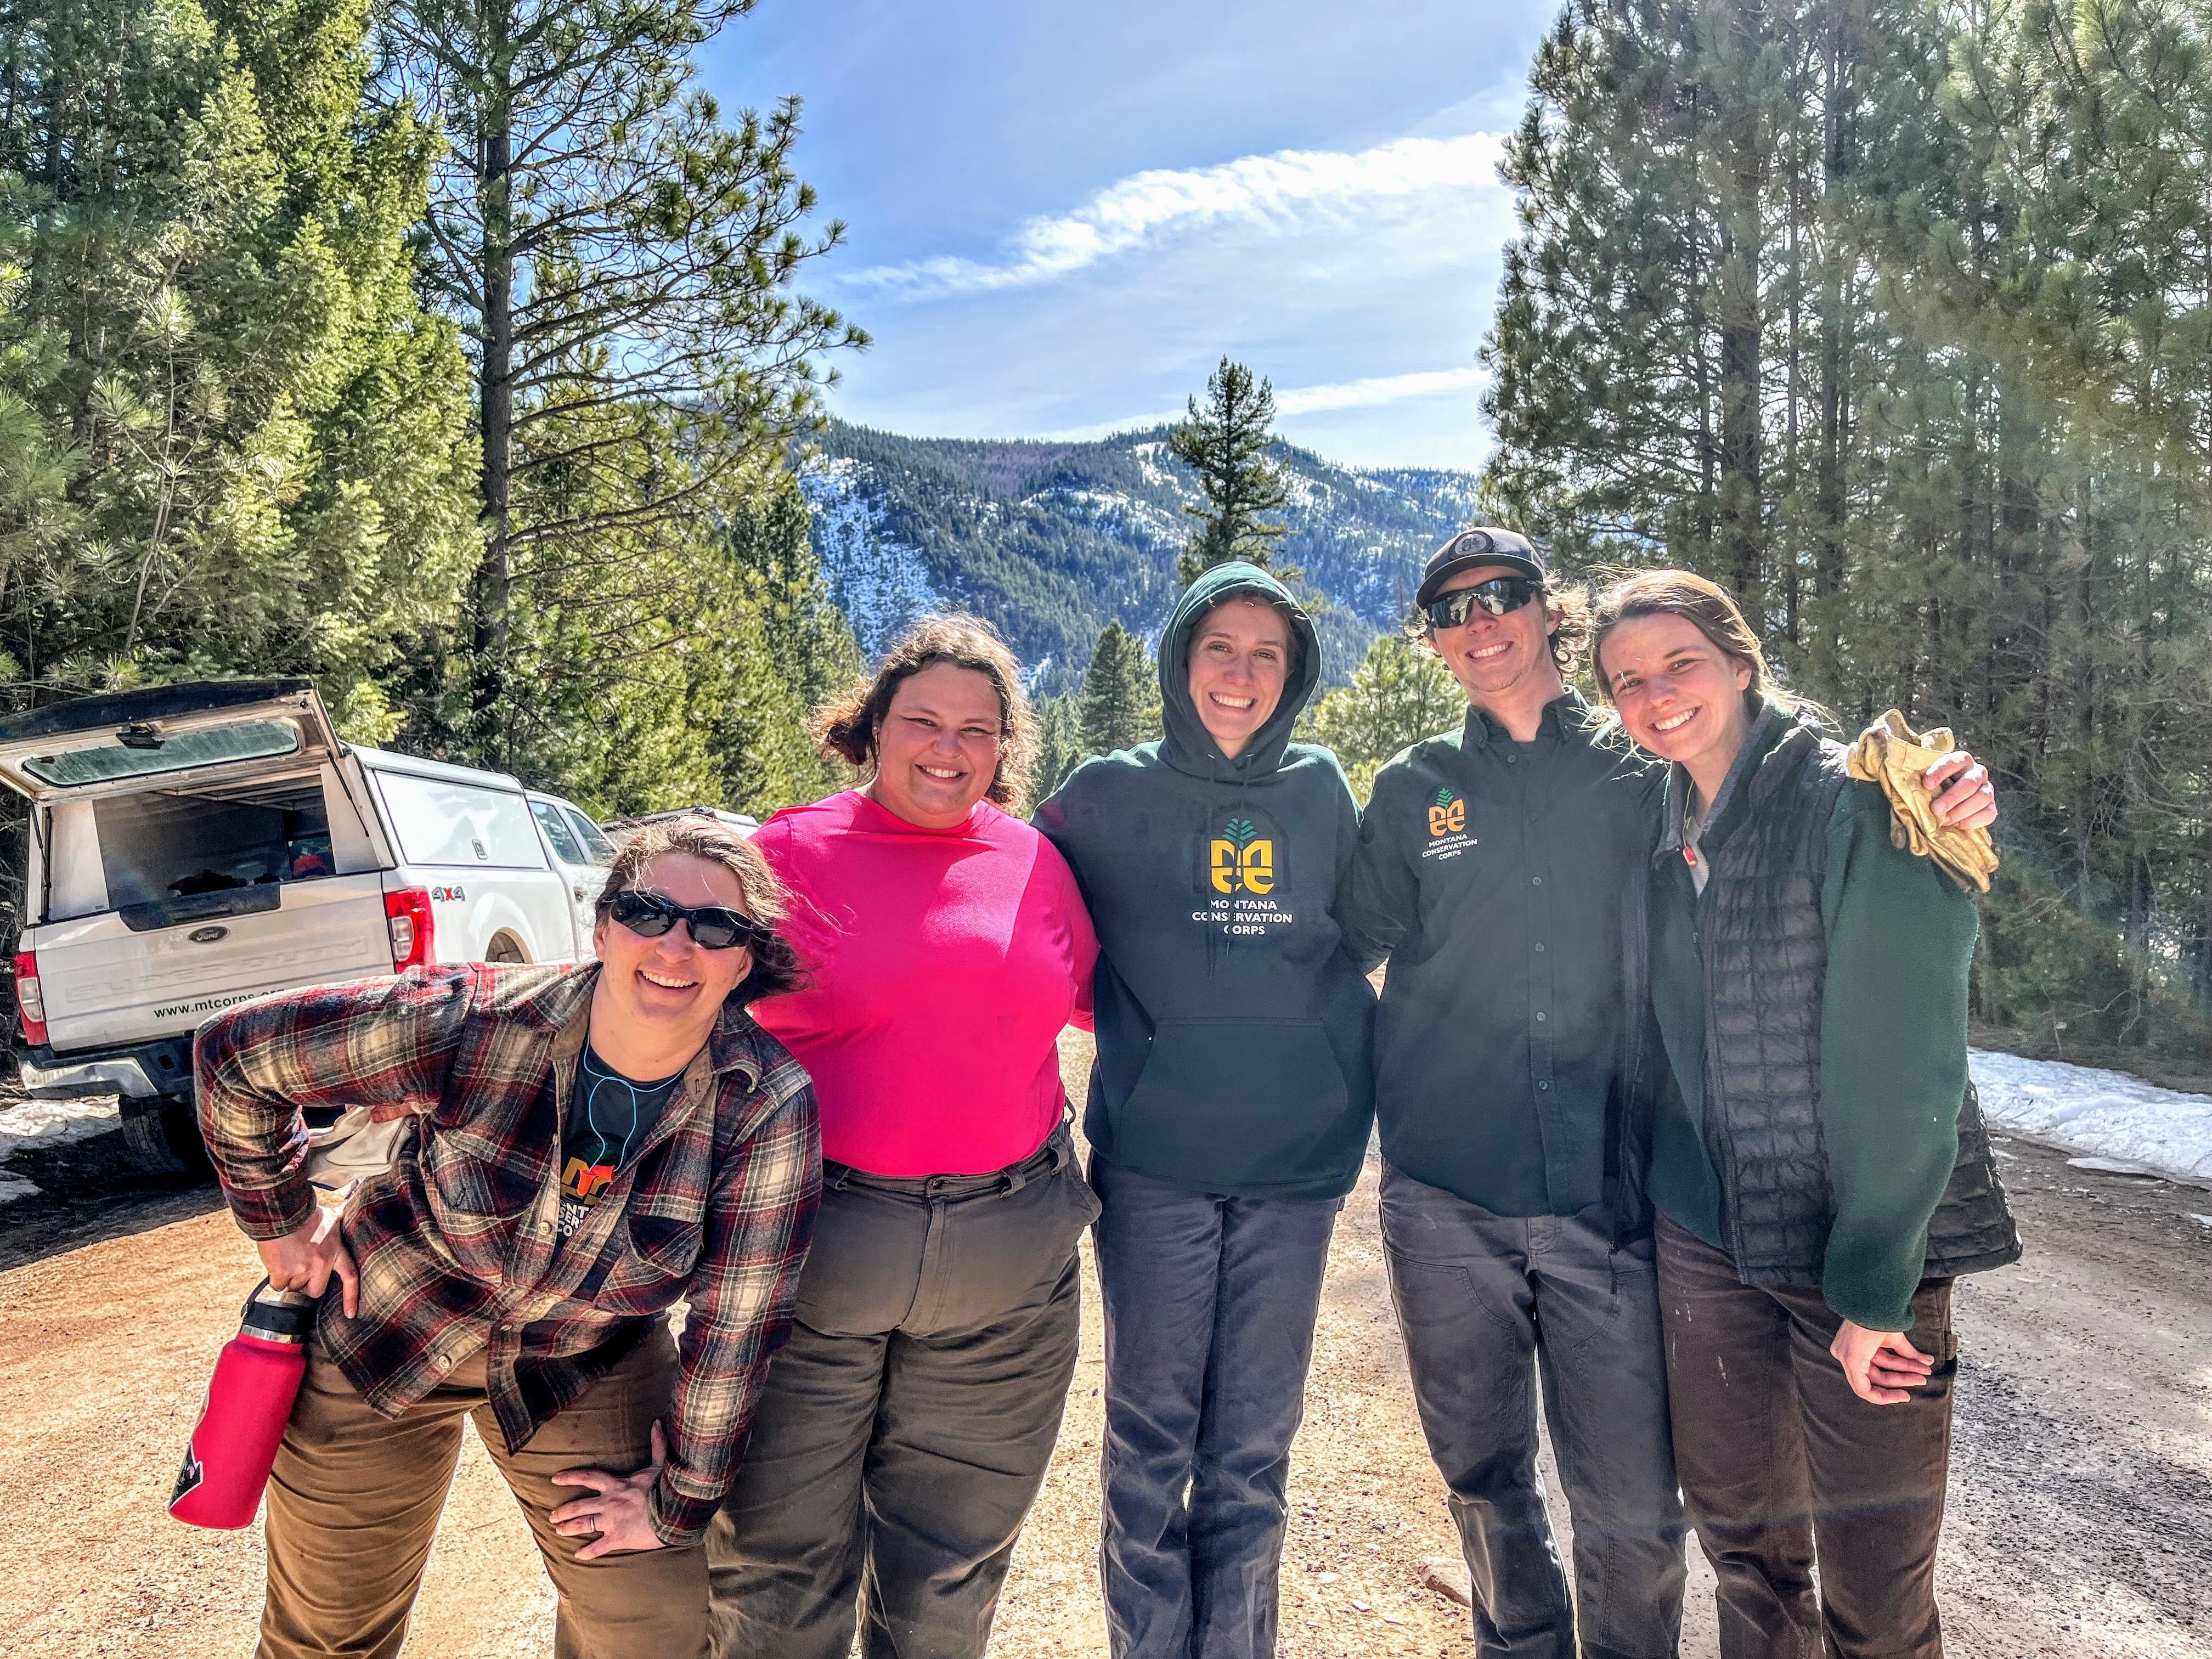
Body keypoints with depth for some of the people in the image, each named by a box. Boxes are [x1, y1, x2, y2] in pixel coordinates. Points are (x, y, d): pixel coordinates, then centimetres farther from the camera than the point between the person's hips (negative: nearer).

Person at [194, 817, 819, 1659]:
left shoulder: (769, 1107, -27)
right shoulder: (469, 1022, -29)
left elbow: (734, 1327, -19)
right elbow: (232, 1053, -15)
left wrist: (682, 1502, -10)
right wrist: (281, 1220, -5)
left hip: (589, 1369, 1)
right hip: (384, 1333, 0)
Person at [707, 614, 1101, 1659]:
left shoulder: (1035, 862, 5)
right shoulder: (790, 851, -2)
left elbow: (1097, 999, 17)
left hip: (1005, 1269, 3)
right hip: (809, 1248, -2)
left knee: (954, 1562, 19)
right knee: (778, 1556, 13)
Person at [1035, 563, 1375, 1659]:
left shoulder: (1321, 793, 5)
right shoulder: (1107, 796, -1)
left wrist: (1347, 1126, 11)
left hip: (1295, 1167, 2)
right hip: (1155, 1167, -2)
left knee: (1254, 1450, 12)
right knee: (1151, 1440, 8)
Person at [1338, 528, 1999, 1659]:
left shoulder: (1644, 773, 3)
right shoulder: (1414, 789, 6)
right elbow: (1341, 944, 10)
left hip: (1604, 1196, -1)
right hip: (1446, 1200, 1)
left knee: (1634, 1510, 4)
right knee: (1484, 1482, 15)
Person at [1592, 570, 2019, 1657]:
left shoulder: (1859, 806, -14)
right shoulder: (1661, 832, 5)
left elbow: (1903, 1062, -16)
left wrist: (1873, 1287, -16)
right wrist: (1662, 1198, 10)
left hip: (1869, 1238, -5)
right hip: (1707, 1234, 5)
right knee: (1738, 1528, 16)